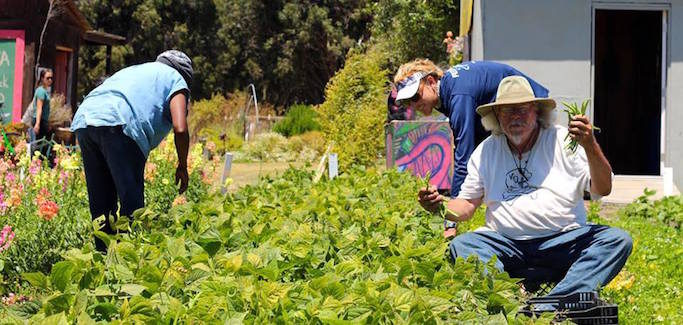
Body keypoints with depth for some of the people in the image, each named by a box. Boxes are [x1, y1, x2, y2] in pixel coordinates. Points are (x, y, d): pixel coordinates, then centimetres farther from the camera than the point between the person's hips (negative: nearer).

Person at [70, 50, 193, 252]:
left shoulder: (135, 70, 39)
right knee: (132, 204, -5)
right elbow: (180, 129, 3)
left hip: (83, 119, 7)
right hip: (119, 124, -7)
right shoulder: (176, 79, 20)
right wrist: (182, 166, 17)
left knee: (101, 205, 13)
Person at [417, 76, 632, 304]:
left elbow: (603, 189, -3)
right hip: (505, 243, 1)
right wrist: (440, 206, -7)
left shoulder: (564, 140, 5)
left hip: (564, 240, -1)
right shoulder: (487, 151, 13)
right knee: (460, 246, -26)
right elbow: (467, 205, 15)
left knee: (618, 240, -27)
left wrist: (590, 146, -19)